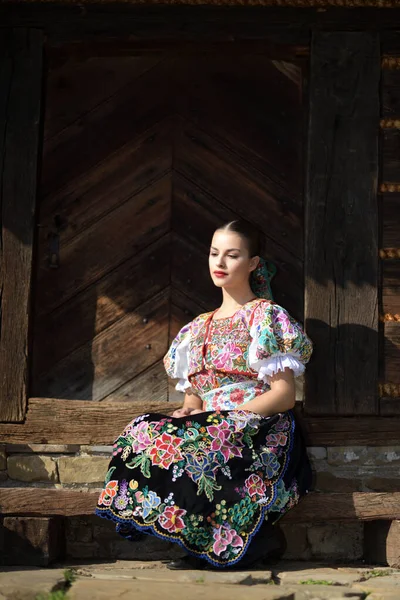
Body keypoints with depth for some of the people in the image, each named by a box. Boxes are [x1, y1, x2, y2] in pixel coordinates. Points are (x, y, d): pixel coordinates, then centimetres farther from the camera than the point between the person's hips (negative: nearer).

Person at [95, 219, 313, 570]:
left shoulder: (266, 316, 2)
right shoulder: (199, 327, 22)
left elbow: (285, 395, -6)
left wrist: (227, 413, -15)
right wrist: (187, 412, -4)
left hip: (261, 430, -6)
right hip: (211, 427, 6)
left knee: (189, 446, -34)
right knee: (144, 432, -22)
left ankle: (255, 538, -16)